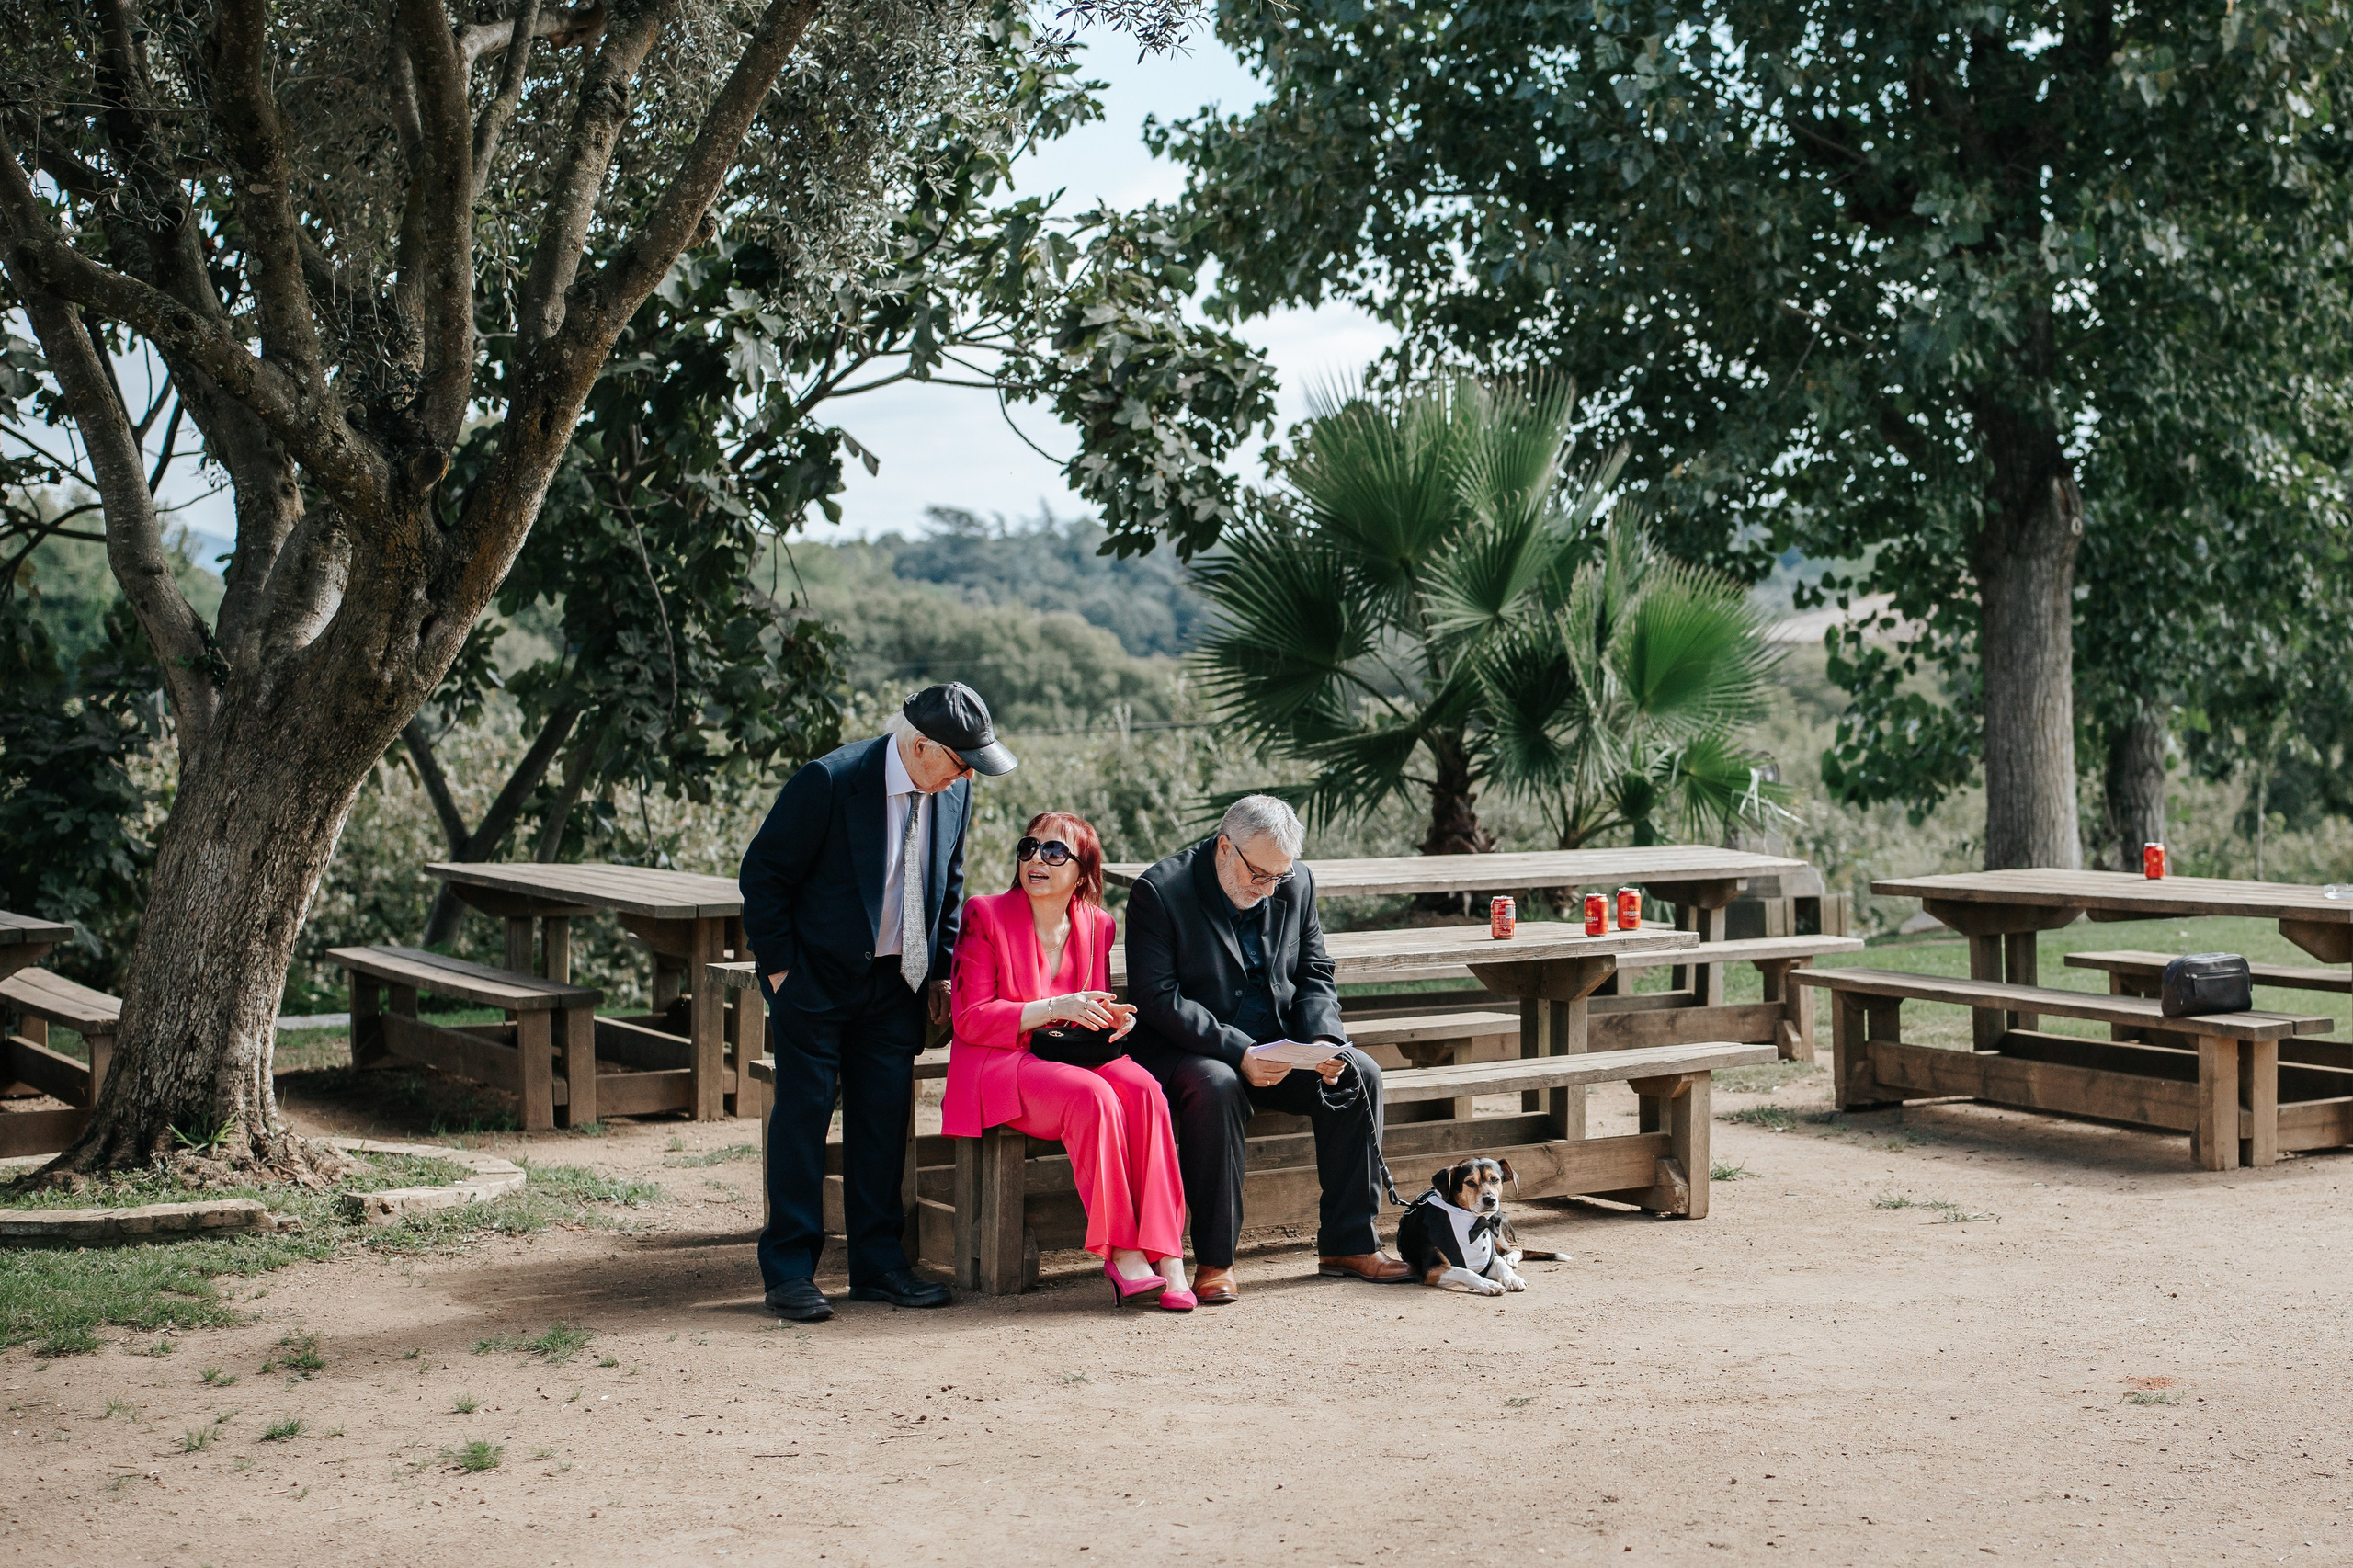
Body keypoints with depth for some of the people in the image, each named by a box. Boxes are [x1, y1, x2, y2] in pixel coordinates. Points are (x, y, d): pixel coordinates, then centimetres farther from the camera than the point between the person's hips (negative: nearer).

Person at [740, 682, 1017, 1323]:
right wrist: (780, 969, -10)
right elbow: (764, 873, -13)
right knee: (803, 1114, -2)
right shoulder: (828, 782, -21)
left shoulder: (953, 791, -3)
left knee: (885, 1116, 6)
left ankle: (877, 1264, 15)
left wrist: (939, 969, 7)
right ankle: (789, 1271, 6)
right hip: (816, 979, -5)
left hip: (897, 981, 5)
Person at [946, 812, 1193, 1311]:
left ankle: (1164, 1251, -32)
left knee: (1143, 1088, -28)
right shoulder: (986, 915, -3)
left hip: (1073, 1057, 4)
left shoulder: (1097, 925, 11)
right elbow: (971, 1020, -8)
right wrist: (1052, 1009, -19)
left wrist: (1111, 1018, -3)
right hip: (1001, 1066, -4)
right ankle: (1120, 1255, -30)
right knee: (1093, 1096, -34)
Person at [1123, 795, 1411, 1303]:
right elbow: (1158, 998, -20)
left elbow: (1315, 975, 10)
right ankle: (1214, 1260, -27)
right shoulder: (1160, 891, -14)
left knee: (1359, 1075, -17)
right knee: (1215, 1087, -37)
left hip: (1274, 1049, 5)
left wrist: (1323, 1040, -12)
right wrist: (1238, 1053, -29)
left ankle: (1347, 1243, -7)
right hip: (1184, 1051, -5)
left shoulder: (1296, 884, 3)